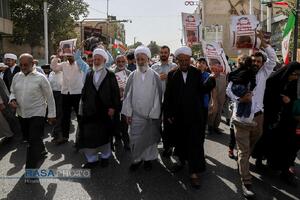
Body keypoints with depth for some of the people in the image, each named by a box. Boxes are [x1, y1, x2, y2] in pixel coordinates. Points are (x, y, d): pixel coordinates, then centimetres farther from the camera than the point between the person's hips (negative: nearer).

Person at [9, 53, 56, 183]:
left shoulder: (40, 78, -11)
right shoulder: (16, 77, 4)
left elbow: (49, 97, -6)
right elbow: (13, 92, 17)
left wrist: (51, 114, -4)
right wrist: (12, 100, -7)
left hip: (37, 114, -6)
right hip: (22, 114, 6)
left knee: (34, 142, -7)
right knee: (30, 138, 21)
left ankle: (31, 170, 0)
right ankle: (41, 152, 48)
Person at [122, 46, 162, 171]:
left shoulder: (154, 76, -5)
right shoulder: (132, 76, 0)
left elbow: (157, 95, -5)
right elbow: (127, 95, 2)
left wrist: (154, 114, -8)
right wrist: (128, 113, -1)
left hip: (151, 115, -1)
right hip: (135, 114, 1)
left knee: (150, 137, 10)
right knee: (134, 138, 5)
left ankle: (148, 158, 29)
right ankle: (137, 159, 24)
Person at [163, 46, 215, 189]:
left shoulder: (197, 73, -2)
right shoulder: (172, 74, -1)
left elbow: (202, 90, -11)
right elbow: (167, 95, 0)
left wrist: (212, 79, -25)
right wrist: (168, 113, -2)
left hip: (195, 115, -1)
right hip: (178, 115, 2)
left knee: (195, 142, 0)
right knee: (180, 139, 17)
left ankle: (194, 172, 9)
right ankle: (182, 160, 40)